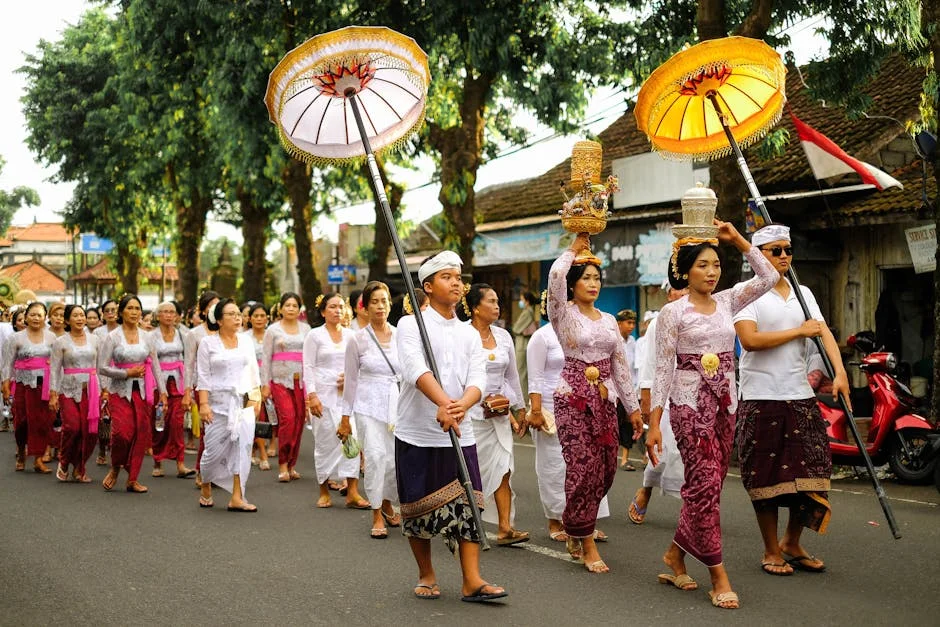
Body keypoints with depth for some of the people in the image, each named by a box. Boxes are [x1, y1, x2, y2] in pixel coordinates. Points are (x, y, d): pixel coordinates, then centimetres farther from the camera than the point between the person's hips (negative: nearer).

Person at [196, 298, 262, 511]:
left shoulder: (246, 341, 11)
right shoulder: (208, 343, 1)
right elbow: (203, 376, -3)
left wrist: (256, 399, 9)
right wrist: (203, 404, -10)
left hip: (244, 402, 3)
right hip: (218, 403, -3)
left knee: (242, 447, -5)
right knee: (215, 448, 0)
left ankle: (236, 498, -3)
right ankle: (205, 489, 25)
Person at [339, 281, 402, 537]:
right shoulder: (357, 339, 0)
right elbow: (351, 380, 4)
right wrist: (345, 418, 4)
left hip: (398, 405, 3)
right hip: (369, 406, -2)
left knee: (396, 461, 1)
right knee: (376, 456, -17)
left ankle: (388, 504, 30)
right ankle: (377, 516, -3)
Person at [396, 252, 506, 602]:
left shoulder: (470, 334, 11)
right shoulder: (410, 325, -3)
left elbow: (478, 379, -3)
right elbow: (415, 368, -22)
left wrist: (462, 405, -26)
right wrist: (443, 403, -40)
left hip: (460, 434, 3)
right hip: (417, 433, -3)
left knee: (467, 506, -3)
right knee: (418, 508, 6)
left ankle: (472, 581, 1)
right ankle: (426, 575, 23)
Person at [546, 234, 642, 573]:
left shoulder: (609, 320, 14)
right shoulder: (564, 314, -2)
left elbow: (620, 365, 16)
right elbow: (556, 274, -21)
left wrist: (633, 407, 13)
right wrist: (575, 249, -5)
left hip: (605, 399, 6)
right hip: (573, 398, -6)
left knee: (605, 469, 5)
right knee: (583, 468, -9)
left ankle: (575, 529, 27)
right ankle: (587, 545, 2)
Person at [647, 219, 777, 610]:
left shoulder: (727, 303, 9)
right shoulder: (672, 313, -5)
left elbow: (768, 277, 5)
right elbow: (663, 370, -7)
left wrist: (737, 239, 1)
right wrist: (653, 424, -12)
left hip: (725, 405, 6)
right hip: (689, 404, -6)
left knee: (706, 486, 8)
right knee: (706, 484, -10)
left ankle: (676, 554, 25)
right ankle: (719, 577, -4)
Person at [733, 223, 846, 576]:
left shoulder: (803, 293, 13)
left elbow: (825, 332, 2)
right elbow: (750, 339, -18)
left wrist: (840, 373, -14)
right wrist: (799, 331, -11)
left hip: (801, 396, 5)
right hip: (761, 398, -5)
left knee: (811, 471, 5)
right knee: (766, 476, 2)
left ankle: (791, 543, 25)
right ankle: (771, 551, 17)